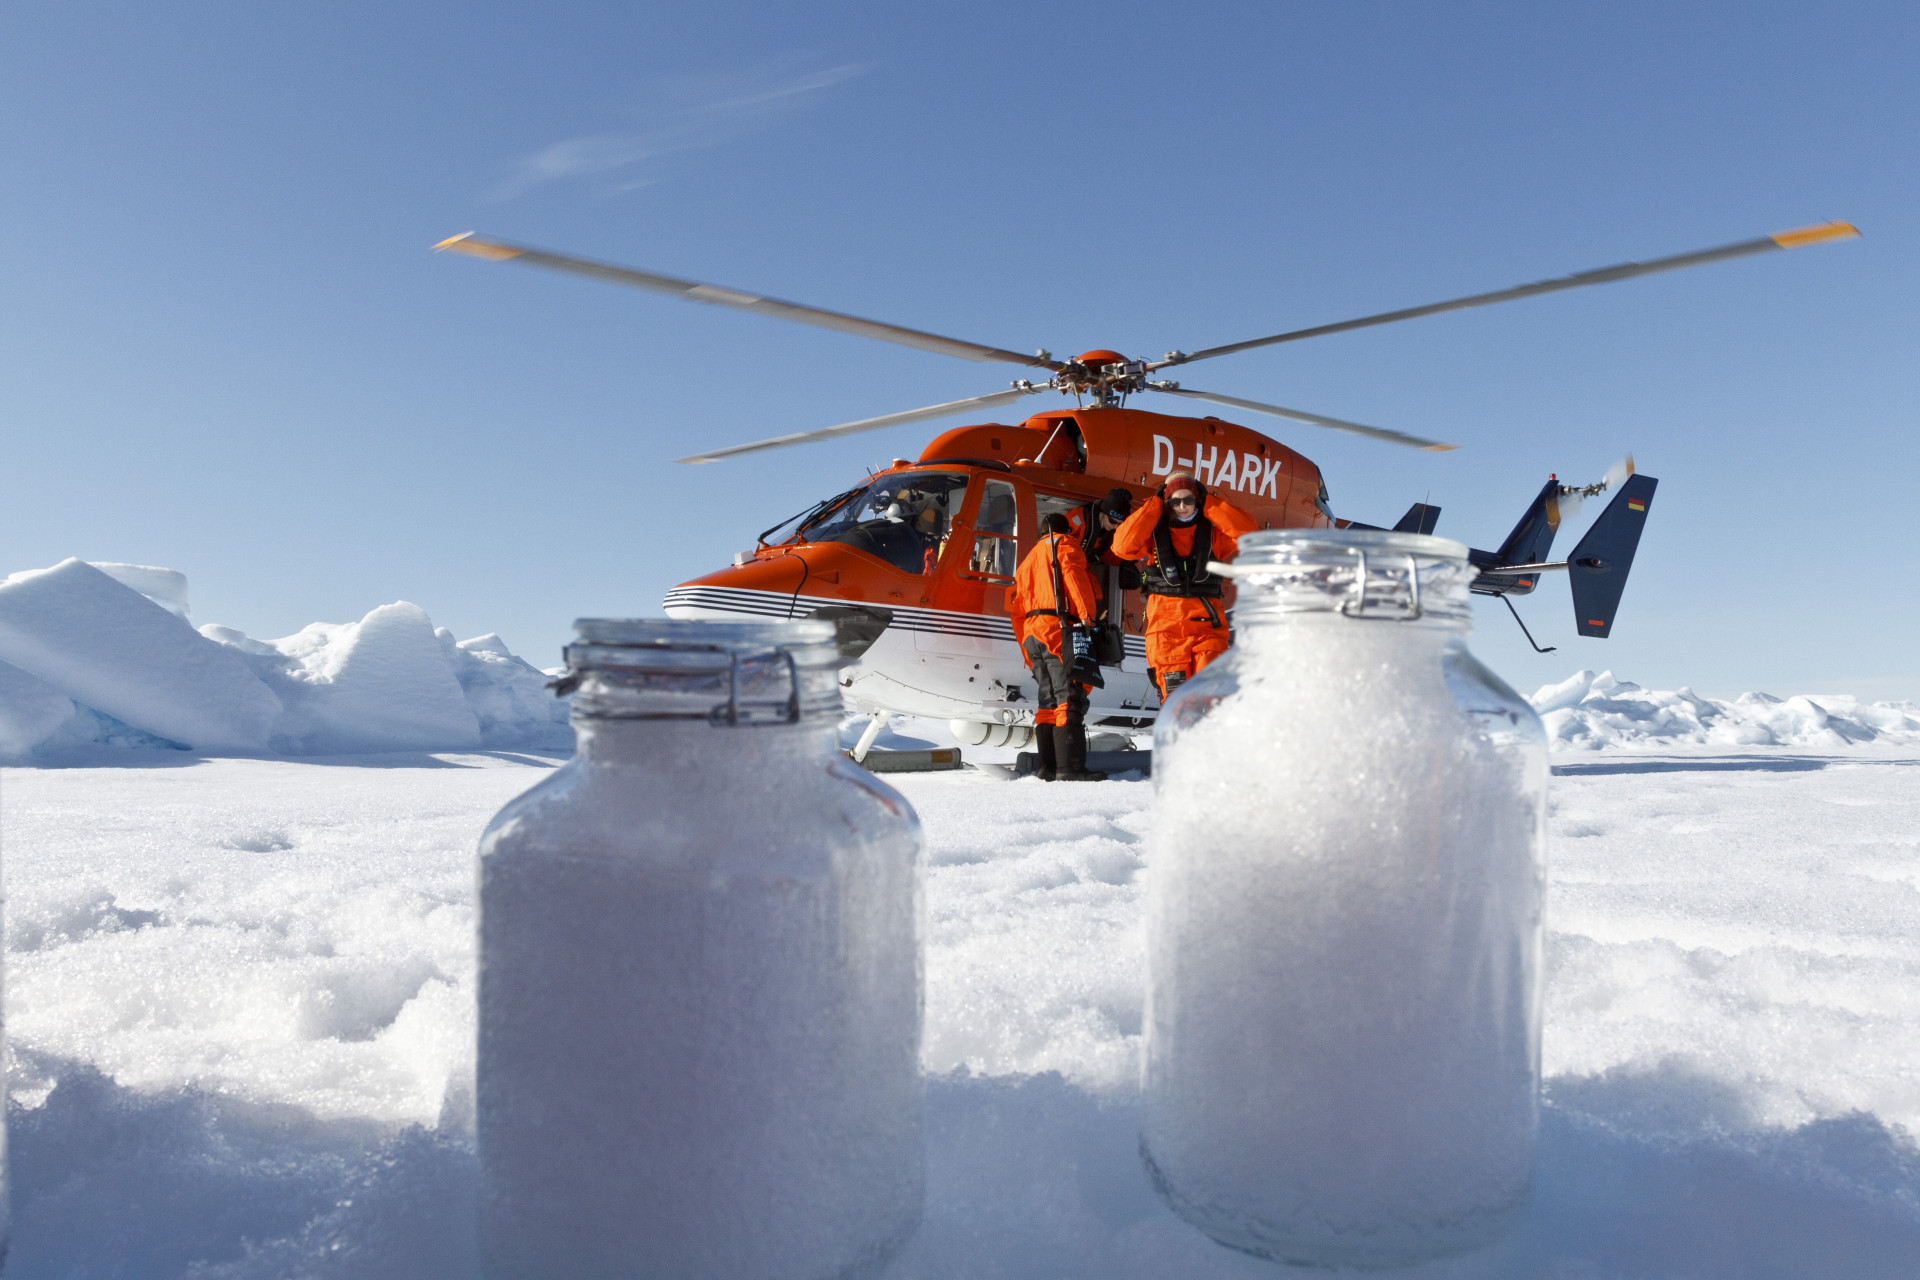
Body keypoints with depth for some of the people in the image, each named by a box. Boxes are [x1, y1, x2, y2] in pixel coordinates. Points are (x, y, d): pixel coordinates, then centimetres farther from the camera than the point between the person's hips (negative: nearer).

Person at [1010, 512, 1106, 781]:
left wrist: (1029, 655, 27)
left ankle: (1048, 767, 5)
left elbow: (1016, 611, 27)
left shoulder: (1028, 560, 31)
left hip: (1031, 634, 8)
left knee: (1048, 701, 9)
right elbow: (1074, 578, -10)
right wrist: (1089, 618, -16)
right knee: (1070, 698, -14)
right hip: (1058, 628, -8)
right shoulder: (1065, 544, 10)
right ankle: (1070, 768, -23)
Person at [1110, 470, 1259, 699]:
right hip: (1166, 626, 0)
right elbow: (1123, 545, -8)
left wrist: (1209, 504, 0)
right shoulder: (1154, 533, 8)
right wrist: (1154, 505, -2)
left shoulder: (1212, 532, 11)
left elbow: (1248, 531, -3)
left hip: (1207, 625, 1)